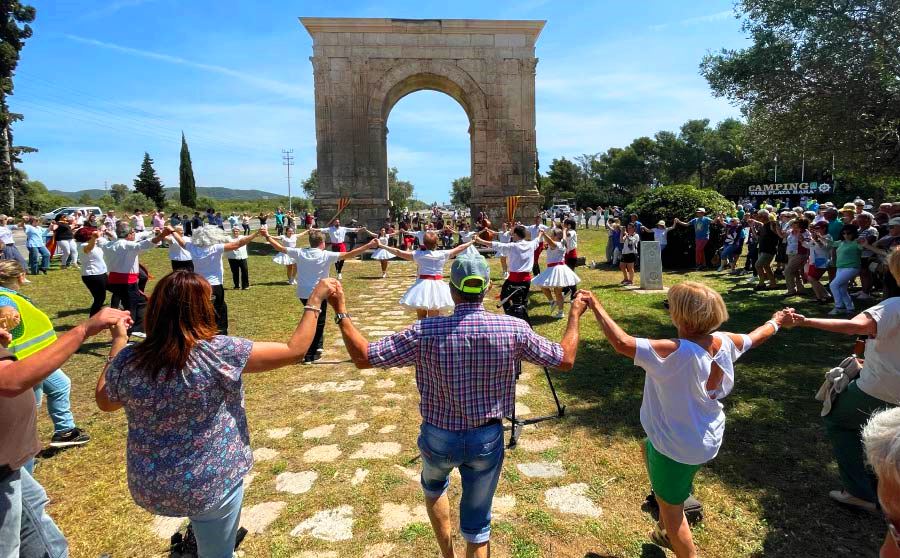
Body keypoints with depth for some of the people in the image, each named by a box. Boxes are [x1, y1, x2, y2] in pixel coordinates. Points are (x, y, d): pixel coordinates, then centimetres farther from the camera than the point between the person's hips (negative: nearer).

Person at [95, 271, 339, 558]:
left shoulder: (127, 360, -13)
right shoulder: (220, 353, -24)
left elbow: (104, 401, 9)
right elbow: (294, 350, -17)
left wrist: (118, 341, 16)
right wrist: (315, 301, -7)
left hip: (148, 486, 4)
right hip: (211, 485, -4)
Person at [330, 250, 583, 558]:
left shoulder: (426, 331, -21)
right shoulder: (513, 329, -17)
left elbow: (363, 357, -16)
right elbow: (565, 359, -5)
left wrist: (340, 311, -5)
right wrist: (575, 314, 10)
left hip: (439, 437, 0)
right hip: (487, 438, 1)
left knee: (433, 487, 34)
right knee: (477, 525, 18)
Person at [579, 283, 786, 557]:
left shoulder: (676, 352, -33)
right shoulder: (724, 342, -10)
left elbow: (622, 343, -40)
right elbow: (755, 337, 11)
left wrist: (595, 306, -30)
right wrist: (775, 322, 32)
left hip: (677, 447, -9)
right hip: (709, 440, 9)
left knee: (671, 507, 12)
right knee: (648, 448, 32)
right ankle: (666, 532, 45)